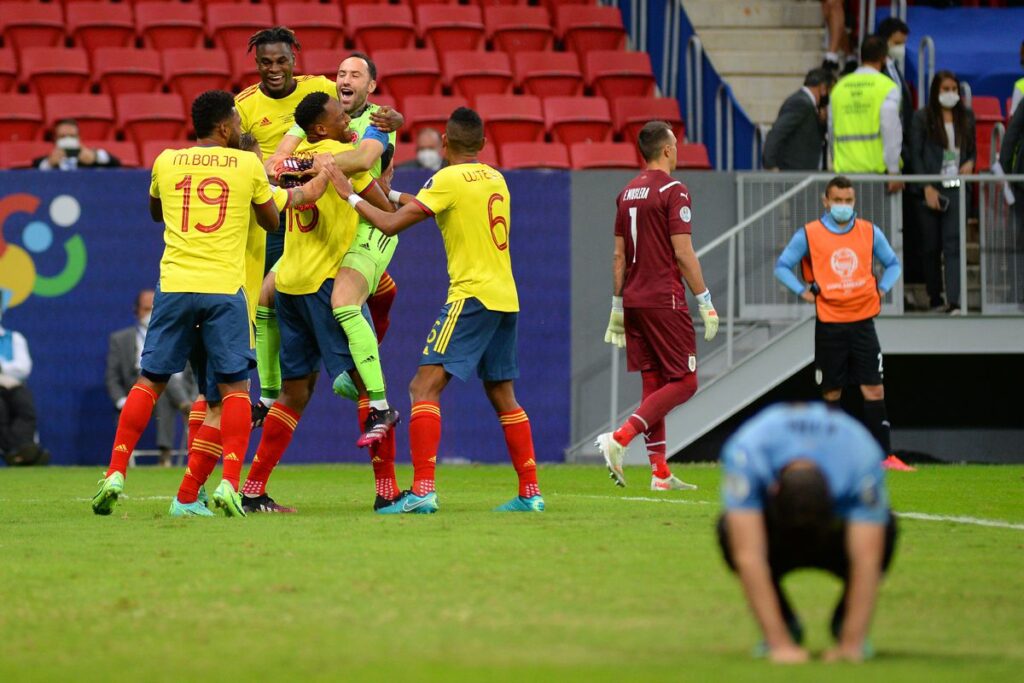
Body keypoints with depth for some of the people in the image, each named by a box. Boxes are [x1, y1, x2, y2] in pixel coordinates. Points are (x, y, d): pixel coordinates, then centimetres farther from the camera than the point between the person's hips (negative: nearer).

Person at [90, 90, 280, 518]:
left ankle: (115, 473, 2)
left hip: (175, 285, 2)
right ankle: (229, 483, -10)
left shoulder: (166, 162, 10)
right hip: (225, 289, -2)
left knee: (150, 381, 10)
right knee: (235, 387, 3)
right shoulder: (248, 165, 3)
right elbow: (271, 223, 18)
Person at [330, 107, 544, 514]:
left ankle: (422, 491, -21)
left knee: (424, 387, -10)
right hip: (506, 297, 8)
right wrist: (393, 194, 30)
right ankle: (530, 493, 17)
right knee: (503, 396, 17)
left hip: (472, 296, -8)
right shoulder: (495, 179, 14)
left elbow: (391, 224, -11)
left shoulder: (449, 179, -8)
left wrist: (351, 196, 2)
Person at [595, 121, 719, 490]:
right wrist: (705, 303, -9)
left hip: (633, 301, 8)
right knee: (684, 382, -3)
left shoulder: (627, 193, 12)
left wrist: (617, 307, 20)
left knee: (654, 383, 10)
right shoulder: (673, 190, -10)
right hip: (665, 300, -8)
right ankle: (620, 438, -18)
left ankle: (660, 473, 8)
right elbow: (683, 254, -14)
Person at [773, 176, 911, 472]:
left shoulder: (870, 232, 6)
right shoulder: (808, 234, 0)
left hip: (862, 321, 1)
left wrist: (882, 288, 5)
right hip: (829, 324, -1)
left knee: (874, 390, -6)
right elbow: (782, 266, 8)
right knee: (831, 393, 4)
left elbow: (892, 263, 20)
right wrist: (802, 291, -4)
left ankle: (884, 456, -6)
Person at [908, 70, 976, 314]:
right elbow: (915, 154, -1)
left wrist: (970, 163, -3)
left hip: (956, 187, 1)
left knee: (953, 243, -11)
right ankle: (935, 298, 18)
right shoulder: (922, 118, 1)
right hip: (930, 190, -1)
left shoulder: (966, 116, 10)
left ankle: (954, 301, -19)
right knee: (931, 246, 6)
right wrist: (927, 188, -9)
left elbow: (973, 148, 20)